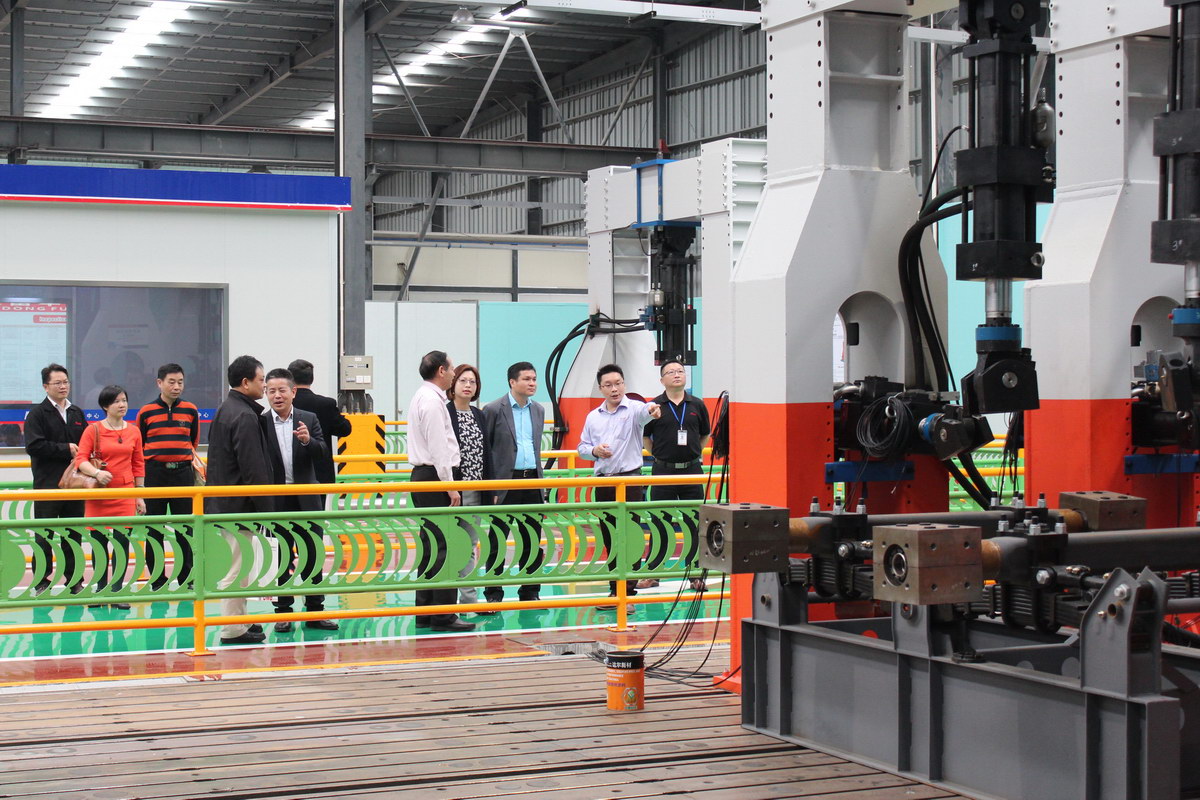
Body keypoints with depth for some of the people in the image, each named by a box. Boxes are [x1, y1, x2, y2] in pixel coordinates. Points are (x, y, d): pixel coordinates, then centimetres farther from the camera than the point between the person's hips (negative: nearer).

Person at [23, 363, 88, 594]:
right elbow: (34, 446, -14)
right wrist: (66, 449, -14)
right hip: (47, 484, -5)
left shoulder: (77, 413, 15)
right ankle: (41, 582, 6)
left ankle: (75, 580, 16)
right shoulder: (37, 414, -2)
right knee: (44, 536, -1)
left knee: (74, 534, 9)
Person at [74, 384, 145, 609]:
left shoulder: (134, 432, 6)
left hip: (125, 494, 1)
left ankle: (117, 592, 1)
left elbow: (138, 465, 11)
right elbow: (81, 459, -7)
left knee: (122, 541, -5)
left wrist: (140, 495, 9)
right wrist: (97, 473, -26)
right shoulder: (93, 430, -2)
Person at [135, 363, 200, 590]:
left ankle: (185, 577, 13)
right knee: (154, 529, 3)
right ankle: (157, 579, 11)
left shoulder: (190, 411, 6)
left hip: (183, 472, 1)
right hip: (154, 472, -1)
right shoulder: (146, 412, 0)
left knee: (185, 528, 4)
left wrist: (191, 460, 10)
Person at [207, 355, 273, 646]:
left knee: (237, 565, 18)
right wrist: (266, 509, -16)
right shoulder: (244, 417, -17)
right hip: (239, 505, -11)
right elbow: (253, 470, -21)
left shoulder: (225, 411, 15)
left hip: (223, 502, 11)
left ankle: (238, 621, 26)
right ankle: (233, 630, 0)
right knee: (236, 568, -5)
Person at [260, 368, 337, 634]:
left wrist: (308, 440, -21)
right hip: (276, 500, -2)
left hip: (306, 498, 2)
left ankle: (315, 611, 15)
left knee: (313, 555, 6)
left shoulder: (309, 419, 4)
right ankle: (283, 611, 14)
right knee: (281, 557, 6)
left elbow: (322, 453, -2)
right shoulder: (260, 423, -3)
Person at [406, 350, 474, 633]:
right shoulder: (433, 401, -14)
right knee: (444, 546, -10)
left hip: (422, 477, 11)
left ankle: (425, 613, 16)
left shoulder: (422, 397, 18)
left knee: (430, 545, 12)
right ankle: (443, 616, -10)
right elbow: (438, 447, -19)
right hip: (434, 479, -11)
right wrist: (450, 487, -18)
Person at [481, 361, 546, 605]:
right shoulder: (494, 409, -6)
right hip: (505, 482, -5)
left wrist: (540, 479, 15)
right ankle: (493, 594, 6)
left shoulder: (538, 410, 12)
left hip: (532, 481, 5)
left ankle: (530, 592, 18)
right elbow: (485, 449, -5)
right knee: (497, 542, 0)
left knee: (532, 541, 9)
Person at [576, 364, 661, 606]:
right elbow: (582, 447, 16)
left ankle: (629, 592, -4)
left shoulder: (633, 408, -4)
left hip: (630, 479, -5)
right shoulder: (593, 416, 12)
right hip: (603, 482, 5)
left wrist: (653, 409, -52)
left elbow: (643, 412, -28)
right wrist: (594, 451, -6)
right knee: (609, 539, 10)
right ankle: (615, 590, 20)